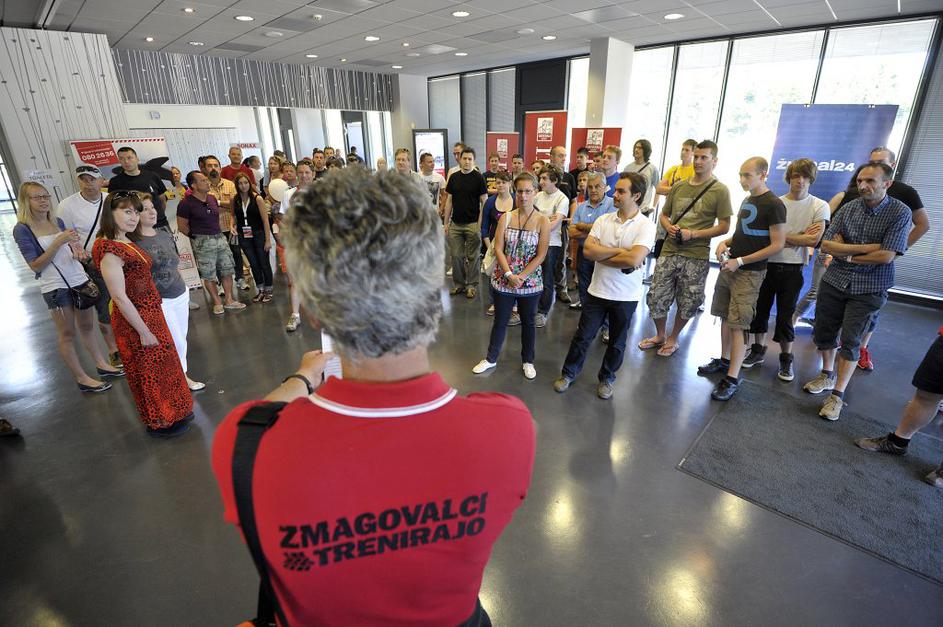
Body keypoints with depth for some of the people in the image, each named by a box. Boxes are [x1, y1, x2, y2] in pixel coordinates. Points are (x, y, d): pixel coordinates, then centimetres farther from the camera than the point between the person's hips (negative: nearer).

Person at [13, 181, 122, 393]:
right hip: (55, 287, -5)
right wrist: (58, 242, -20)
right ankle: (82, 379, 14)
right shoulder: (22, 229, -8)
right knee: (67, 334, 6)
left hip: (80, 281, 5)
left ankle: (102, 365, 28)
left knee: (87, 327, 16)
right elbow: (35, 266, -12)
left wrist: (75, 246, -5)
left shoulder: (58, 222, 6)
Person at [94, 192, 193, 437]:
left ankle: (173, 412, 37)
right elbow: (119, 297, -22)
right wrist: (144, 332, -19)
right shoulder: (108, 249, -22)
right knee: (150, 370, 7)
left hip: (151, 313, 8)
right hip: (135, 319, -8)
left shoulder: (127, 242, 5)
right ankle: (160, 422, 26)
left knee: (163, 363, 20)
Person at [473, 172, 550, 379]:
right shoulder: (505, 218, -1)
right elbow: (498, 249, -5)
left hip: (530, 282, -1)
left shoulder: (543, 221, -6)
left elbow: (541, 255, -9)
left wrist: (521, 277, -15)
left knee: (528, 322, 14)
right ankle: (491, 358, 31)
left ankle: (527, 361, 33)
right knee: (500, 321, 13)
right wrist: (509, 274, -16)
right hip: (503, 280, 1)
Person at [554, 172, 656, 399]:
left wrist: (601, 255, -15)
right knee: (583, 336, 12)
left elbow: (634, 260, -26)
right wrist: (620, 251, -17)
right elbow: (588, 250, -13)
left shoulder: (646, 225, -11)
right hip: (597, 290, 2)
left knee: (617, 342, 15)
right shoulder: (603, 220, -1)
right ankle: (568, 373, 30)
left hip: (626, 296, -2)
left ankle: (606, 378, 36)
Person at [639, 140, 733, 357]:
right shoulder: (678, 186, 10)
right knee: (655, 297, 5)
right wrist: (669, 227, -5)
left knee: (687, 304, 8)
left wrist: (693, 234, -16)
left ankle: (673, 339, 30)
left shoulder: (720, 190, -4)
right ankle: (659, 336, 28)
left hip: (696, 257, -3)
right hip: (669, 251, 4)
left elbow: (724, 227, -5)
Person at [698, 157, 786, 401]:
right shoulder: (747, 200, 13)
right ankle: (724, 360, 29)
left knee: (738, 325, -8)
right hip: (729, 268, 8)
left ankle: (732, 379, -3)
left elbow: (777, 245, -15)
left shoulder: (774, 205, -12)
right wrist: (726, 243, 3)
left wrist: (740, 261, -18)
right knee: (726, 317, 14)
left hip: (749, 273, -8)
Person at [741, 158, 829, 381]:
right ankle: (757, 350, 27)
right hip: (767, 264, 2)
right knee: (760, 309, 11)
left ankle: (786, 359, 20)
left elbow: (814, 240, -11)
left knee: (785, 316, 4)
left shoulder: (819, 206, -1)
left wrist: (783, 236, -8)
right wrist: (800, 237, -9)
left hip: (792, 269, -2)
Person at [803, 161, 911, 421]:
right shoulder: (849, 208, 2)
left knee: (850, 341, -4)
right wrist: (865, 248, -14)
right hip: (834, 281, 4)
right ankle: (827, 375, 34)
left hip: (868, 289, -3)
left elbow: (886, 256, -15)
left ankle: (838, 395, 6)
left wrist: (847, 254, -7)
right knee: (823, 332, 11)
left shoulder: (900, 212, -7)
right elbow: (826, 245, -5)